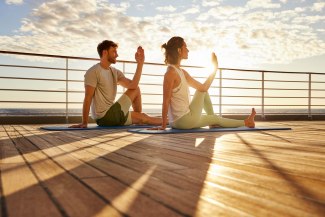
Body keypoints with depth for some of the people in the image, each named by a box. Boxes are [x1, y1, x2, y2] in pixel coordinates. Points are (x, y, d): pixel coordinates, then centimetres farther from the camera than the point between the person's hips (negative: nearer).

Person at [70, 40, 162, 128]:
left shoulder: (115, 72, 10)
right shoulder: (93, 72, -12)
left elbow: (132, 85, -4)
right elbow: (88, 98, -16)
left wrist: (140, 64, -6)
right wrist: (84, 123, -19)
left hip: (111, 114, 7)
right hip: (104, 117, -7)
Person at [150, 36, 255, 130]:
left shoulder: (182, 72, 9)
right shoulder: (170, 73, -18)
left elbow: (203, 87, 7)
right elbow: (166, 101, -18)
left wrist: (215, 68, 7)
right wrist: (163, 125, -17)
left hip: (184, 120, 9)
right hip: (182, 121, -9)